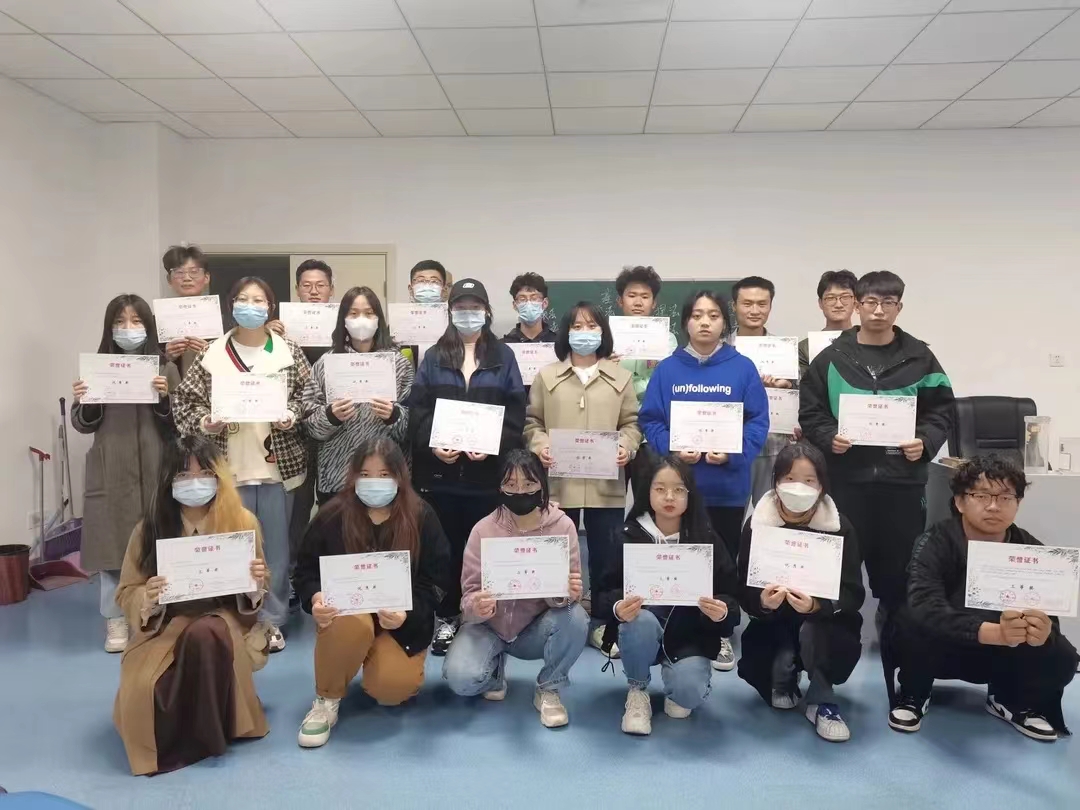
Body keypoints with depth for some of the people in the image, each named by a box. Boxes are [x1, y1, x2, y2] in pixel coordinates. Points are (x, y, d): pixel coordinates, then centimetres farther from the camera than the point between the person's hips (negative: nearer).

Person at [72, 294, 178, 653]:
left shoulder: (166, 369, 2)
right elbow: (84, 425, 6)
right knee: (111, 543, 5)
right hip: (110, 473, 1)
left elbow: (176, 428, -1)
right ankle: (115, 621, 18)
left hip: (154, 471, 0)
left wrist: (164, 398, -17)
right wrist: (81, 402, -13)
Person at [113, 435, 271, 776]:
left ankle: (210, 730, -12)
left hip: (223, 621, -1)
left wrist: (255, 588, -19)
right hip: (164, 626, 1)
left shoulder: (242, 521, -5)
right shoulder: (149, 528, -4)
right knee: (141, 694, -28)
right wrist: (147, 601, -21)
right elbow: (126, 594, 3)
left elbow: (254, 598, 6)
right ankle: (178, 729, 8)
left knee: (204, 634, -37)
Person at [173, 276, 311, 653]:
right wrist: (202, 422, -13)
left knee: (276, 545, 9)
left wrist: (292, 414, -16)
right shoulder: (212, 354, 1)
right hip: (230, 466, 0)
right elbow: (184, 400, 4)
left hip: (278, 464, 0)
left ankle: (272, 620, 24)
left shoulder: (289, 351, 2)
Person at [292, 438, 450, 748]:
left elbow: (435, 581, -7)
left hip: (403, 622, 0)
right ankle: (326, 700, -8)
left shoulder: (422, 518, -8)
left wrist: (406, 613, -25)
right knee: (351, 624, -36)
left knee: (391, 689, -22)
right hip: (345, 611, 0)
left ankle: (391, 662, 18)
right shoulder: (332, 516, -7)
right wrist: (316, 597, -24)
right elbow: (305, 571, -1)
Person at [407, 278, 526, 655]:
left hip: (487, 471, -1)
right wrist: (432, 444, -13)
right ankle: (448, 617, 20)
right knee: (446, 546, 6)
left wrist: (493, 446, -14)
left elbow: (515, 413, 1)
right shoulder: (434, 357, 10)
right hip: (440, 470, 1)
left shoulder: (503, 357, 7)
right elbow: (417, 409, 3)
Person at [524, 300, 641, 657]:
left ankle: (602, 624, 23)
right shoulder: (547, 376, 5)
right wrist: (539, 445, -12)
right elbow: (532, 421, 6)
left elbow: (631, 422, 6)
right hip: (558, 482, 0)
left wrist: (626, 447, -12)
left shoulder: (620, 377, 7)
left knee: (605, 554, 8)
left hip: (606, 484, 0)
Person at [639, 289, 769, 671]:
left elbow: (758, 422, -2)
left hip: (728, 483, 0)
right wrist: (673, 449, -16)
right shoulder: (667, 369, 2)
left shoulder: (742, 368, 0)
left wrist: (733, 453, -17)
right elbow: (649, 420, 1)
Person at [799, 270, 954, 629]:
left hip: (903, 480, 1)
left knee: (900, 565, 9)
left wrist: (925, 441, -12)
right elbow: (810, 412, 5)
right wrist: (829, 438, -14)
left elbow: (941, 411, 6)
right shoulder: (832, 358, 5)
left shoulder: (920, 358, 5)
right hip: (846, 478, 0)